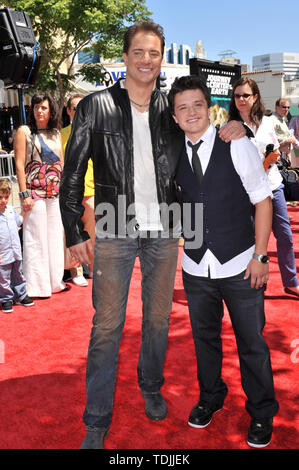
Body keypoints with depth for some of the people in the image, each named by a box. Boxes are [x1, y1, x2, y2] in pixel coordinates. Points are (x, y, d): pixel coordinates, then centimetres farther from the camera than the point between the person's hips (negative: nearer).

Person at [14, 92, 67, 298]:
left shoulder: (56, 134, 13)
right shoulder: (24, 131, 0)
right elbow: (19, 165, -6)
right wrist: (24, 194, -13)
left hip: (55, 193, 5)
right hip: (34, 192, -5)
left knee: (55, 236, 10)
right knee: (36, 238, -2)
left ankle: (55, 281, 21)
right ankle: (37, 286, 6)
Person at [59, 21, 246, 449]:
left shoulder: (171, 109, 7)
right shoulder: (95, 107, -2)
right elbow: (73, 174, -1)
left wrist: (233, 132, -3)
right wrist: (75, 232, -6)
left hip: (163, 230, 3)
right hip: (115, 230, -3)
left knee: (158, 318, 15)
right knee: (107, 325, 1)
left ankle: (151, 389, 39)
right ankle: (97, 421, 15)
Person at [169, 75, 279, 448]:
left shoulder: (238, 147, -7)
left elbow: (263, 200, -5)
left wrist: (259, 256, -8)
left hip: (240, 266, -3)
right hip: (195, 268, 3)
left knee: (252, 343, 8)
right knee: (204, 337, 18)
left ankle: (261, 413, 31)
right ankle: (210, 397, 43)